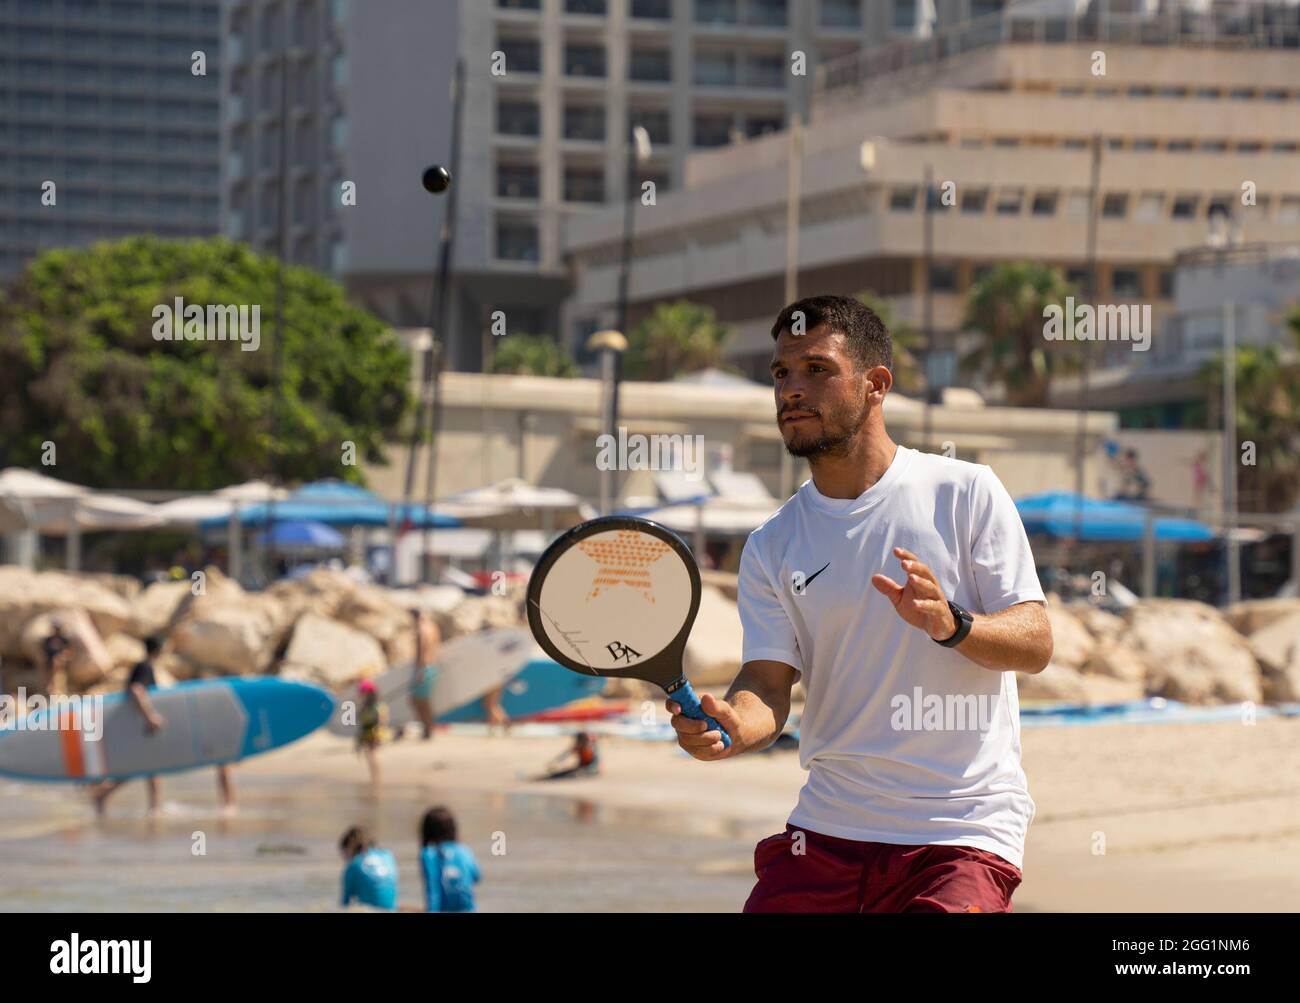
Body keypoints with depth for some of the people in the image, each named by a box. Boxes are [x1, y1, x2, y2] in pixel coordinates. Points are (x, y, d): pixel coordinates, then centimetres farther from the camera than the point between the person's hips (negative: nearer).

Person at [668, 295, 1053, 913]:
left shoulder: (965, 492, -2)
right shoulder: (771, 548, 7)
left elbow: (1035, 644, -6)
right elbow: (768, 683, -1)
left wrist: (951, 625, -26)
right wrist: (728, 727, -24)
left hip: (963, 833, -3)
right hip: (825, 832, 3)